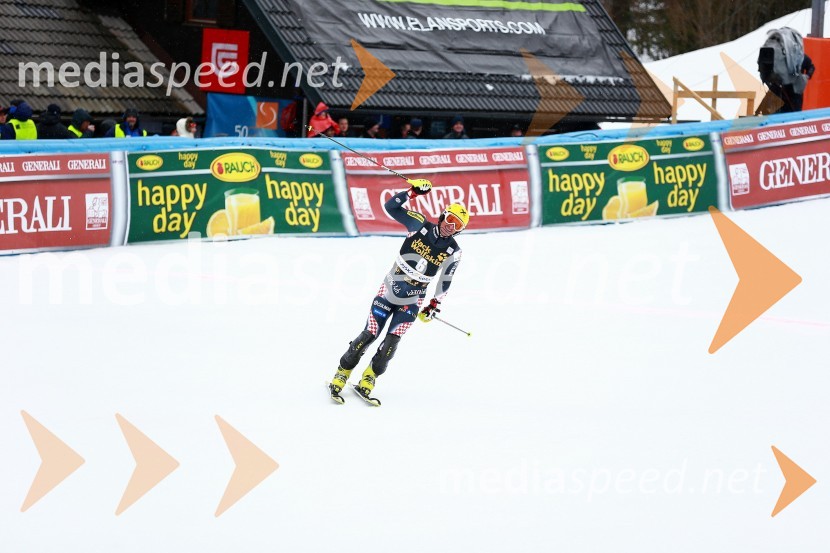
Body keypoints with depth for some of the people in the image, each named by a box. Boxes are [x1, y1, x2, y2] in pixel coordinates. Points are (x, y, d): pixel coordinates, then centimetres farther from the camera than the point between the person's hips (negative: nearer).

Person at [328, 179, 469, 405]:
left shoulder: (453, 252, -4)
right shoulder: (420, 225, -8)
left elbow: (445, 281, 9)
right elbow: (391, 207, -13)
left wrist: (434, 305, 8)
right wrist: (412, 192, -23)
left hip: (411, 301, 1)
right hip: (389, 289, -1)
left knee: (391, 342, -7)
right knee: (369, 335, -3)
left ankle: (366, 383, 6)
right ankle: (339, 379, 9)